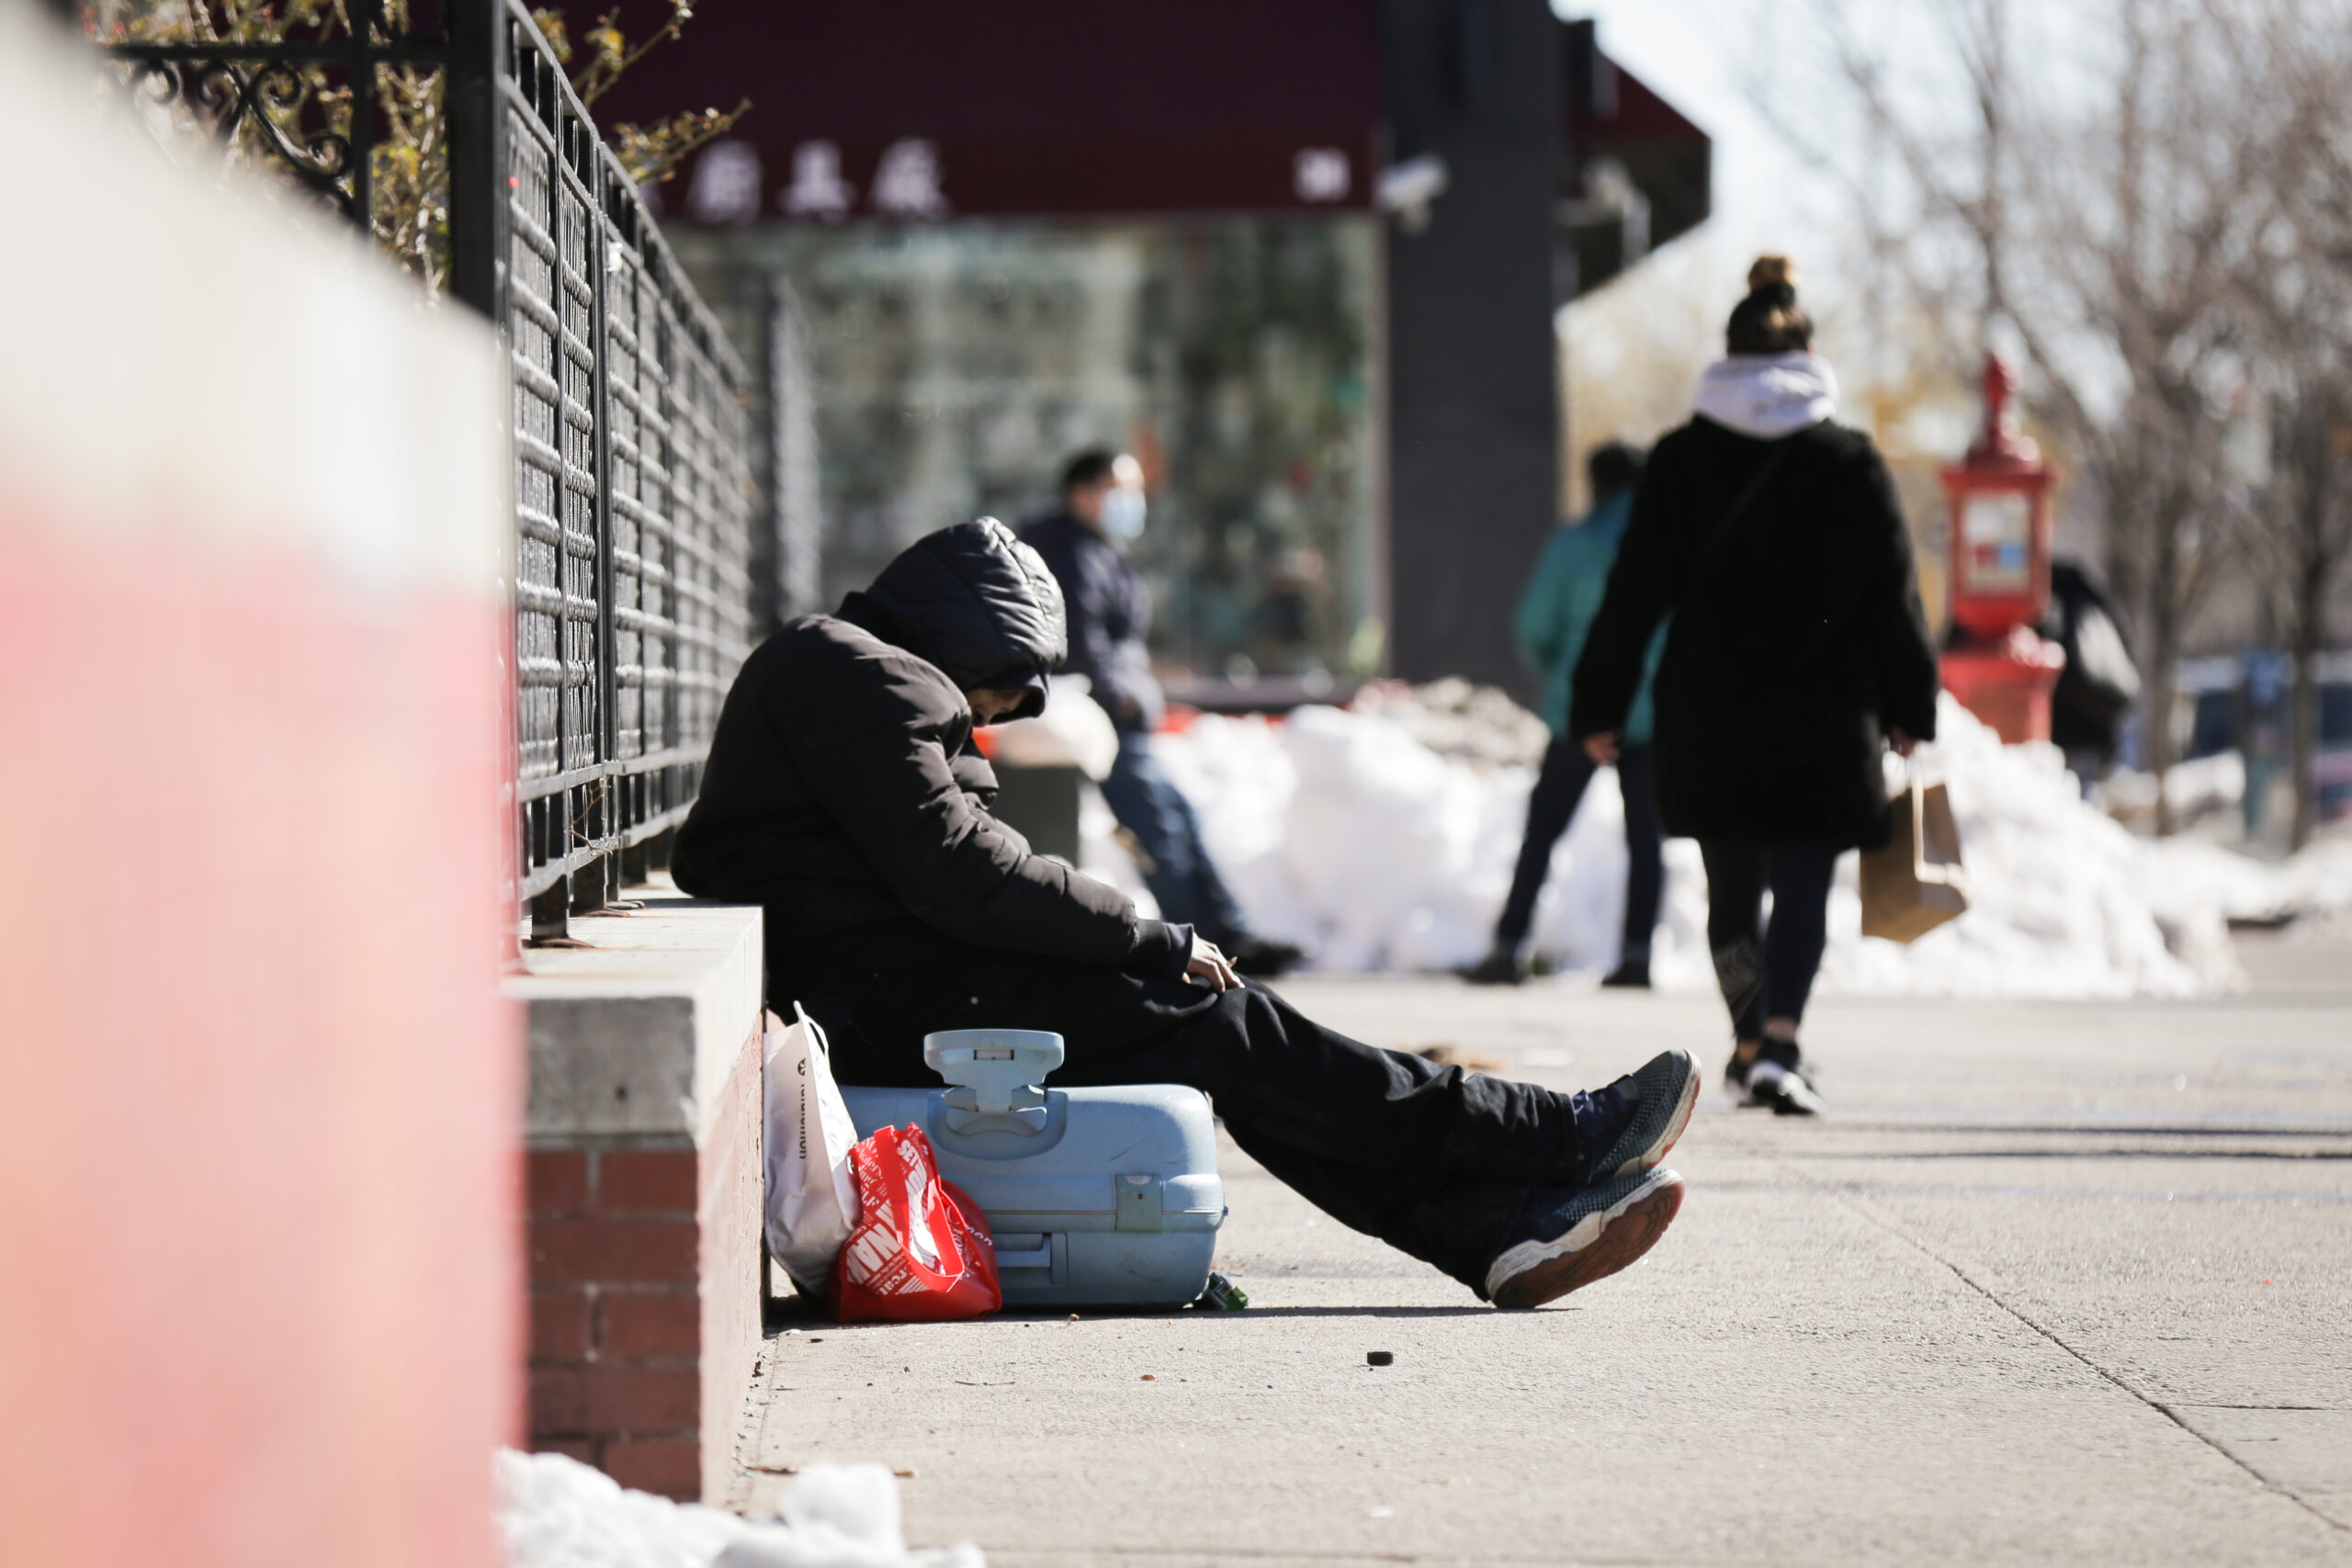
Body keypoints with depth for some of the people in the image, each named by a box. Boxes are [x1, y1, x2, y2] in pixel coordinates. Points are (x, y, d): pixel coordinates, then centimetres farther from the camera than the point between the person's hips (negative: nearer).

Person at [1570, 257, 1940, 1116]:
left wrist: (1599, 707, 6)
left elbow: (1634, 594, 0)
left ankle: (1751, 1042, 29)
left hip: (1706, 715, 2)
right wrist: (1908, 711, 9)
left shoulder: (1679, 462, 0)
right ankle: (1779, 1046, -18)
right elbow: (1893, 600, 1)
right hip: (1822, 717, -2)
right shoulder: (1852, 463, -1)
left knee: (1731, 889, 16)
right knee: (1804, 885, -1)